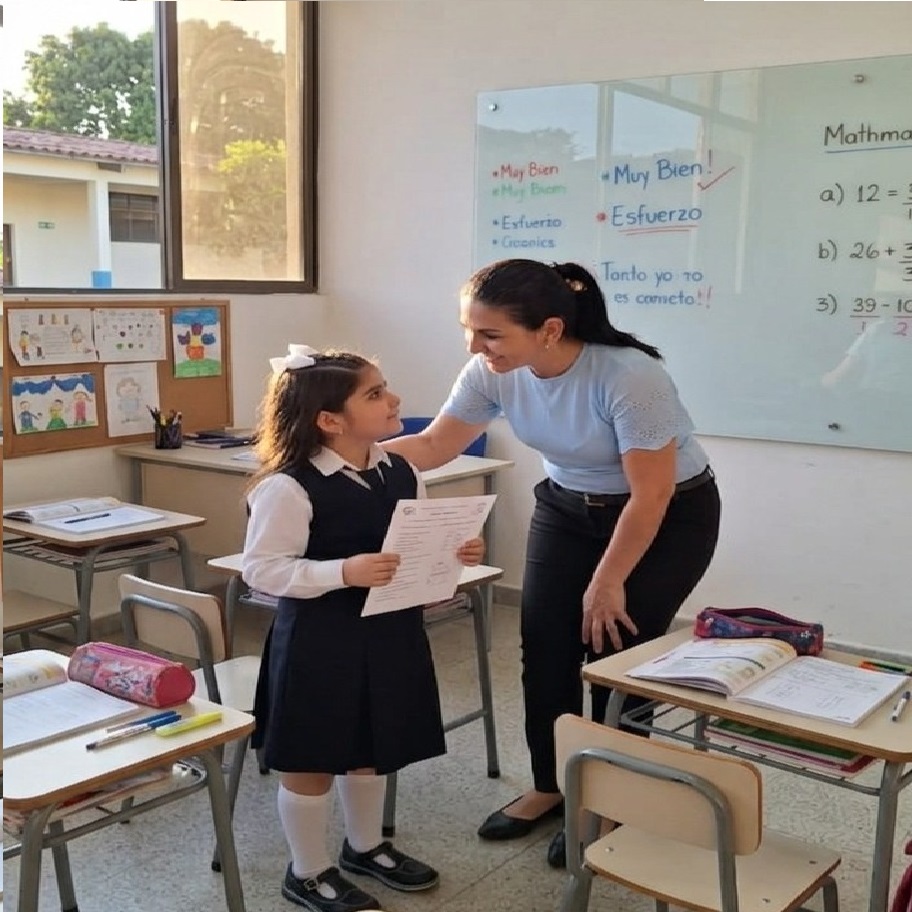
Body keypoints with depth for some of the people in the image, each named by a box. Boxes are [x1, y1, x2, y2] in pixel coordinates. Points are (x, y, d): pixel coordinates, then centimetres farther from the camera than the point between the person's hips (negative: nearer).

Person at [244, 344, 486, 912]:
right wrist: (343, 573, -30)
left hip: (391, 633, 7)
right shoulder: (289, 487, -20)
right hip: (319, 643, -7)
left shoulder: (401, 472, 1)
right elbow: (261, 568, -20)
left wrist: (455, 552, -8)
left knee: (373, 750, 23)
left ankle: (366, 846, 45)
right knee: (313, 761, 10)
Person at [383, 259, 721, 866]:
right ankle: (550, 787, 24)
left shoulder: (629, 375, -34)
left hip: (670, 516, -5)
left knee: (617, 652, -7)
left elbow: (650, 495, -26)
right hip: (569, 508, 6)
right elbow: (434, 445, -6)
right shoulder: (493, 373, -18)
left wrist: (607, 582, -17)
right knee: (545, 649, 2)